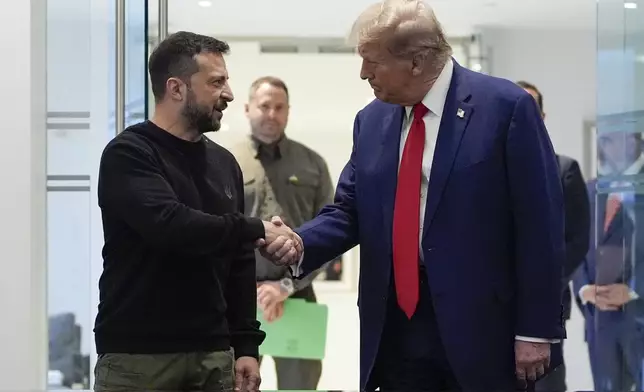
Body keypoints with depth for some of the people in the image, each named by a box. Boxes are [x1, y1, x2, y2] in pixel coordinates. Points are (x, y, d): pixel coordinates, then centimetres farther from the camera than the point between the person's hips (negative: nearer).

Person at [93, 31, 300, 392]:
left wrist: (246, 344, 8)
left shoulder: (224, 163, 13)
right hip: (138, 356, -6)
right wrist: (255, 230, -16)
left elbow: (239, 263, 14)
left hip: (213, 353, 6)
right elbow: (169, 224, -24)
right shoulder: (129, 155, -7)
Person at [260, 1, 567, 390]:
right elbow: (350, 211, 13)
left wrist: (537, 330, -11)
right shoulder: (371, 120, 9)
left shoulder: (506, 106, -8)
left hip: (482, 328, -5)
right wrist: (299, 244, -9)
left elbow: (539, 225, -9)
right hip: (397, 325, 5)